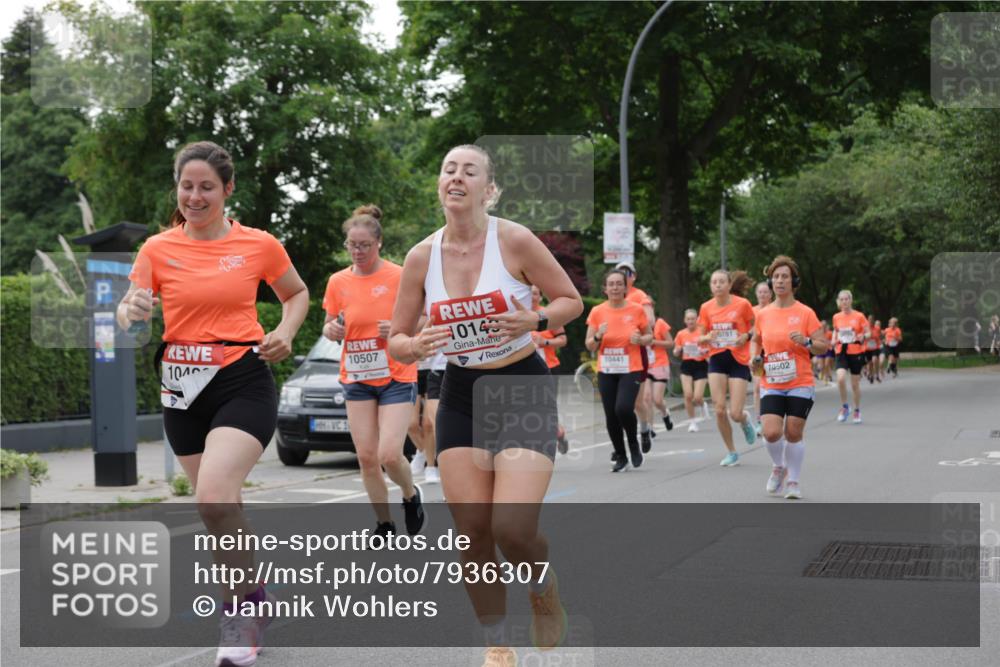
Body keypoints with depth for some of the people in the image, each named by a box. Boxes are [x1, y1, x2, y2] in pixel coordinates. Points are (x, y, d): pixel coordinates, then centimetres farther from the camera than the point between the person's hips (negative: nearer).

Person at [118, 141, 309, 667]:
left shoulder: (259, 245, -1)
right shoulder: (158, 249, 2)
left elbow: (297, 293, 15)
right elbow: (128, 312, -2)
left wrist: (285, 332, -4)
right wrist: (134, 311, -26)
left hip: (244, 382, -4)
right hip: (183, 388, 4)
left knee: (214, 498, -23)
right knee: (220, 506, 14)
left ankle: (240, 610, -7)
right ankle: (253, 597, 37)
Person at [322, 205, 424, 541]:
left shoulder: (399, 276, -7)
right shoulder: (338, 281, 4)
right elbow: (330, 327, 13)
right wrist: (331, 330, -10)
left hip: (396, 377, -4)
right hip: (356, 379, 4)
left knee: (389, 455, -13)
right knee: (366, 456, 1)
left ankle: (411, 495, 20)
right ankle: (384, 524, 16)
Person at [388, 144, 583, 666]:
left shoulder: (515, 241, -12)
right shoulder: (422, 257, -2)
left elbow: (572, 300, -2)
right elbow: (396, 340, 5)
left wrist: (533, 321, -22)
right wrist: (415, 346, -18)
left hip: (523, 390, -3)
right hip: (461, 395, 3)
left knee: (512, 528, -16)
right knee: (472, 533, -2)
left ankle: (545, 593, 18)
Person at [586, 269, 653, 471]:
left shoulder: (637, 310, -3)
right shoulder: (597, 312, 0)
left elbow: (649, 335, 10)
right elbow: (589, 345, 5)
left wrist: (641, 339, -12)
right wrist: (598, 336, -16)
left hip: (631, 370, -2)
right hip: (606, 371, 3)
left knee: (623, 408, -22)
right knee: (611, 416, 3)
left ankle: (633, 443, 7)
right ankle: (620, 457, 20)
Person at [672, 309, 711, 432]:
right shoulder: (681, 334, 4)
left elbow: (711, 349, 2)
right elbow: (676, 353, 12)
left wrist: (706, 351, -19)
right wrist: (678, 350, -11)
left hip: (700, 366, -2)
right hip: (686, 366, 2)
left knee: (697, 397, -8)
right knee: (688, 395, -10)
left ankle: (702, 405, 30)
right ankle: (692, 422, 5)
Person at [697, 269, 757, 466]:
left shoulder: (742, 304, -8)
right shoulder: (706, 308, 1)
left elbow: (756, 327, 6)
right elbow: (701, 337, 7)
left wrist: (746, 336, -15)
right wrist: (707, 338, -15)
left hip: (739, 360, -3)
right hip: (716, 360, 3)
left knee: (735, 414, -8)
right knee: (719, 410, -6)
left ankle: (745, 419, 31)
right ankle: (731, 453, 11)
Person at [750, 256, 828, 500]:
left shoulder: (805, 313, -4)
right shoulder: (763, 315, 5)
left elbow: (823, 346, -3)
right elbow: (755, 340, 24)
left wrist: (806, 342, -21)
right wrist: (755, 358, 5)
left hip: (800, 384, -2)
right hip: (771, 385, 2)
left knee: (793, 434, 0)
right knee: (771, 432, -12)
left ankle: (792, 480, 20)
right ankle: (779, 467, 18)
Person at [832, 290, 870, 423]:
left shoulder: (859, 316, -4)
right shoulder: (836, 317, 5)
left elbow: (868, 332, -1)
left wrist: (863, 337, -23)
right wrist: (834, 340, 1)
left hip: (856, 352, -2)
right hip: (841, 352, 2)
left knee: (855, 384, 5)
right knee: (840, 378, -21)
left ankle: (857, 411, 23)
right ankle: (844, 407, -1)